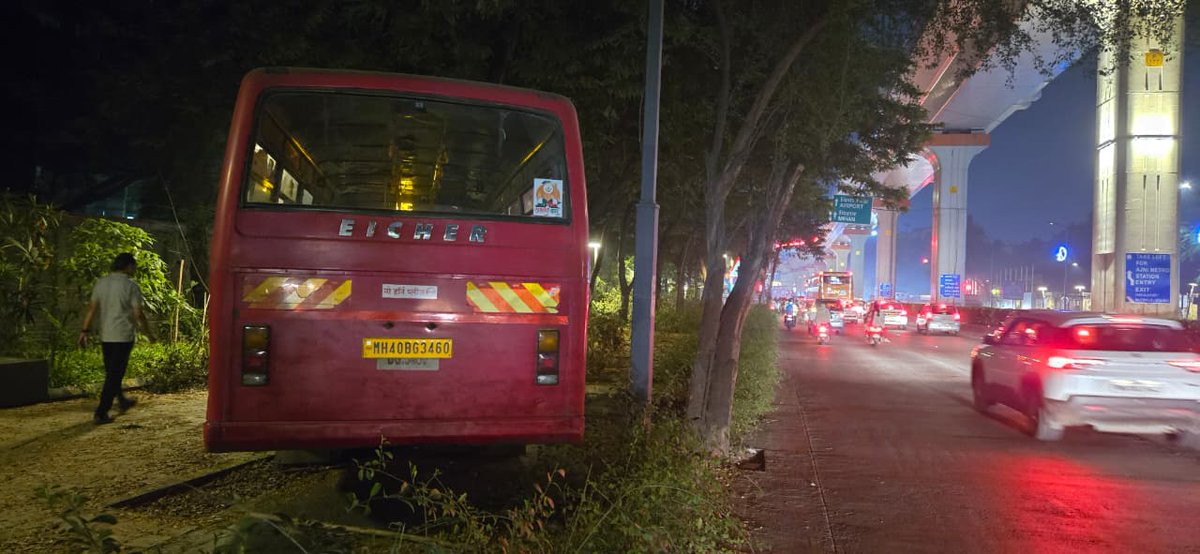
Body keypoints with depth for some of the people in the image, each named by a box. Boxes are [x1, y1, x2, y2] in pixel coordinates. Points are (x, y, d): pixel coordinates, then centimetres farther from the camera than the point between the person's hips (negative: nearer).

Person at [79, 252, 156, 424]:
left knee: (111, 372, 21)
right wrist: (149, 333, 0)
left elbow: (92, 308, 2)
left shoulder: (101, 283, 6)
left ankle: (122, 401, 39)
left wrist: (85, 331, 3)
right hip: (123, 336, -7)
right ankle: (101, 413, -5)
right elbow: (138, 314, -12)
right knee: (115, 375, -2)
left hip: (104, 335, 7)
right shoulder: (130, 285, -10)